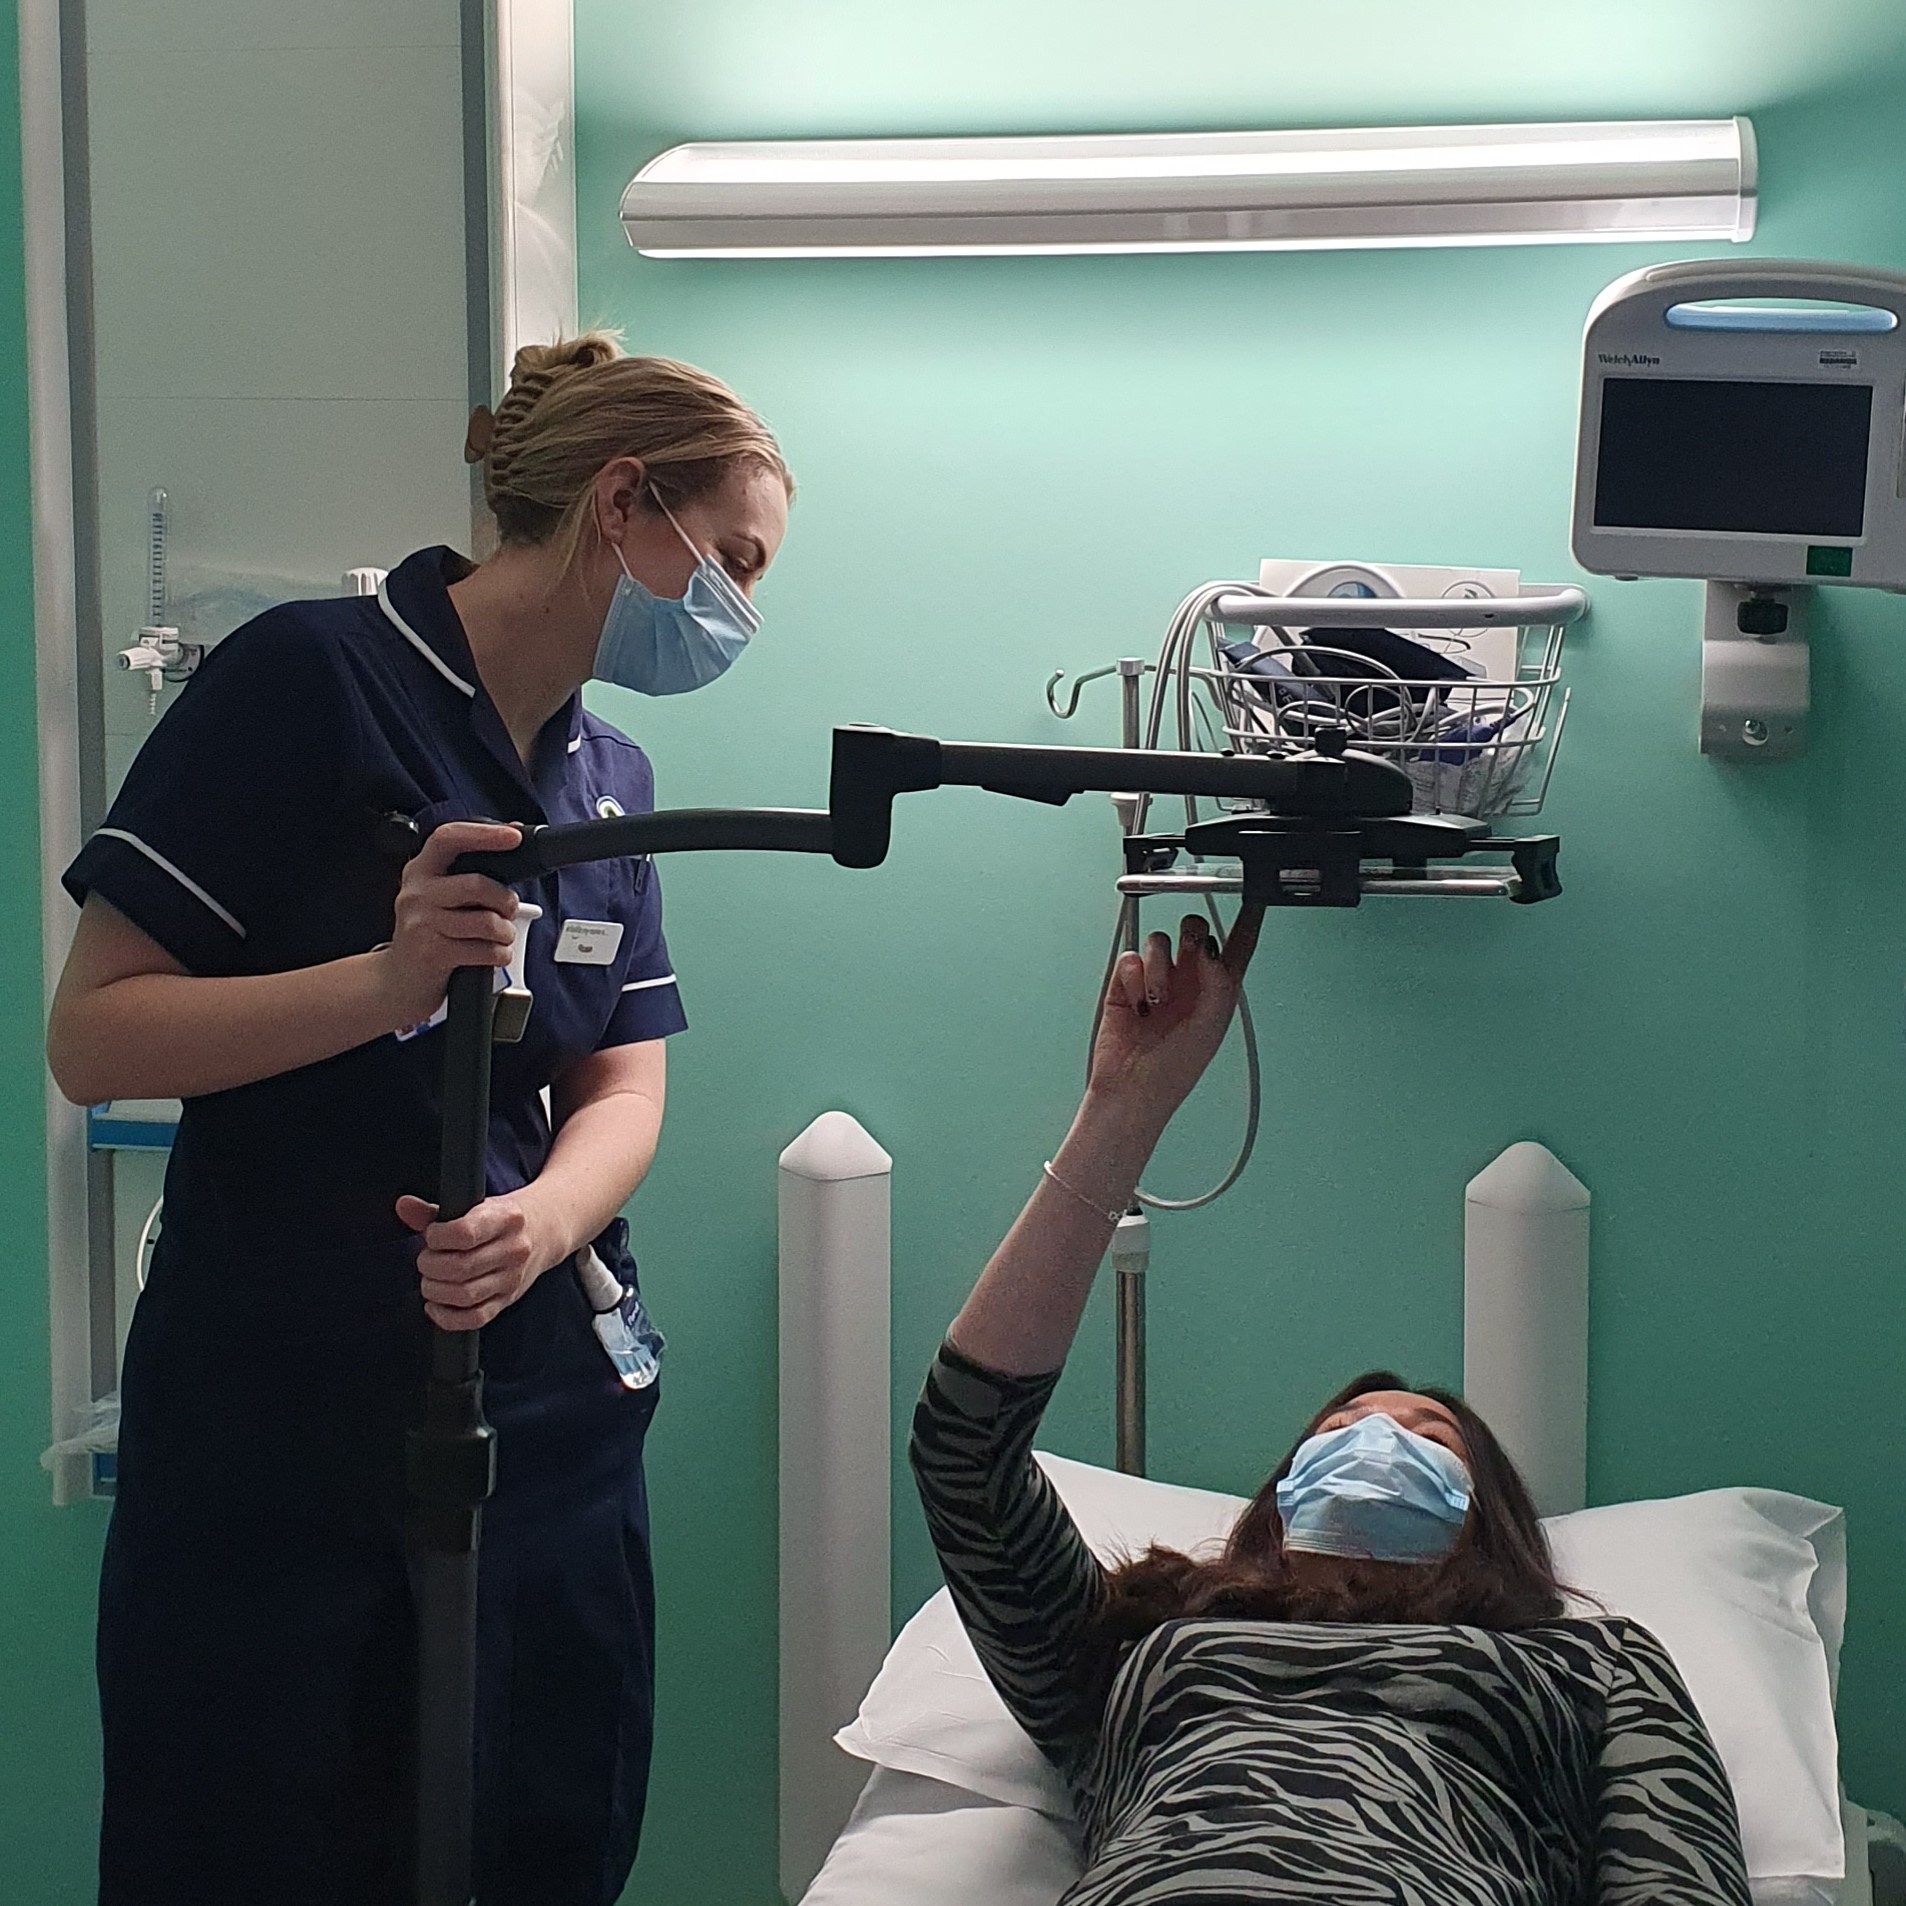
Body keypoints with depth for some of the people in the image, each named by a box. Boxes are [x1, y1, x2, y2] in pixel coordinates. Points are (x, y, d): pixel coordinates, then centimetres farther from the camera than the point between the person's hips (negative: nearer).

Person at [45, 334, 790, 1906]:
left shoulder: (609, 780, 12)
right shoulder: (311, 682, -10)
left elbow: (624, 1094, 6)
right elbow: (92, 1036, -14)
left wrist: (537, 1225, -16)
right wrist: (395, 976, -27)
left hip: (544, 1409, 6)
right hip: (270, 1423, -6)